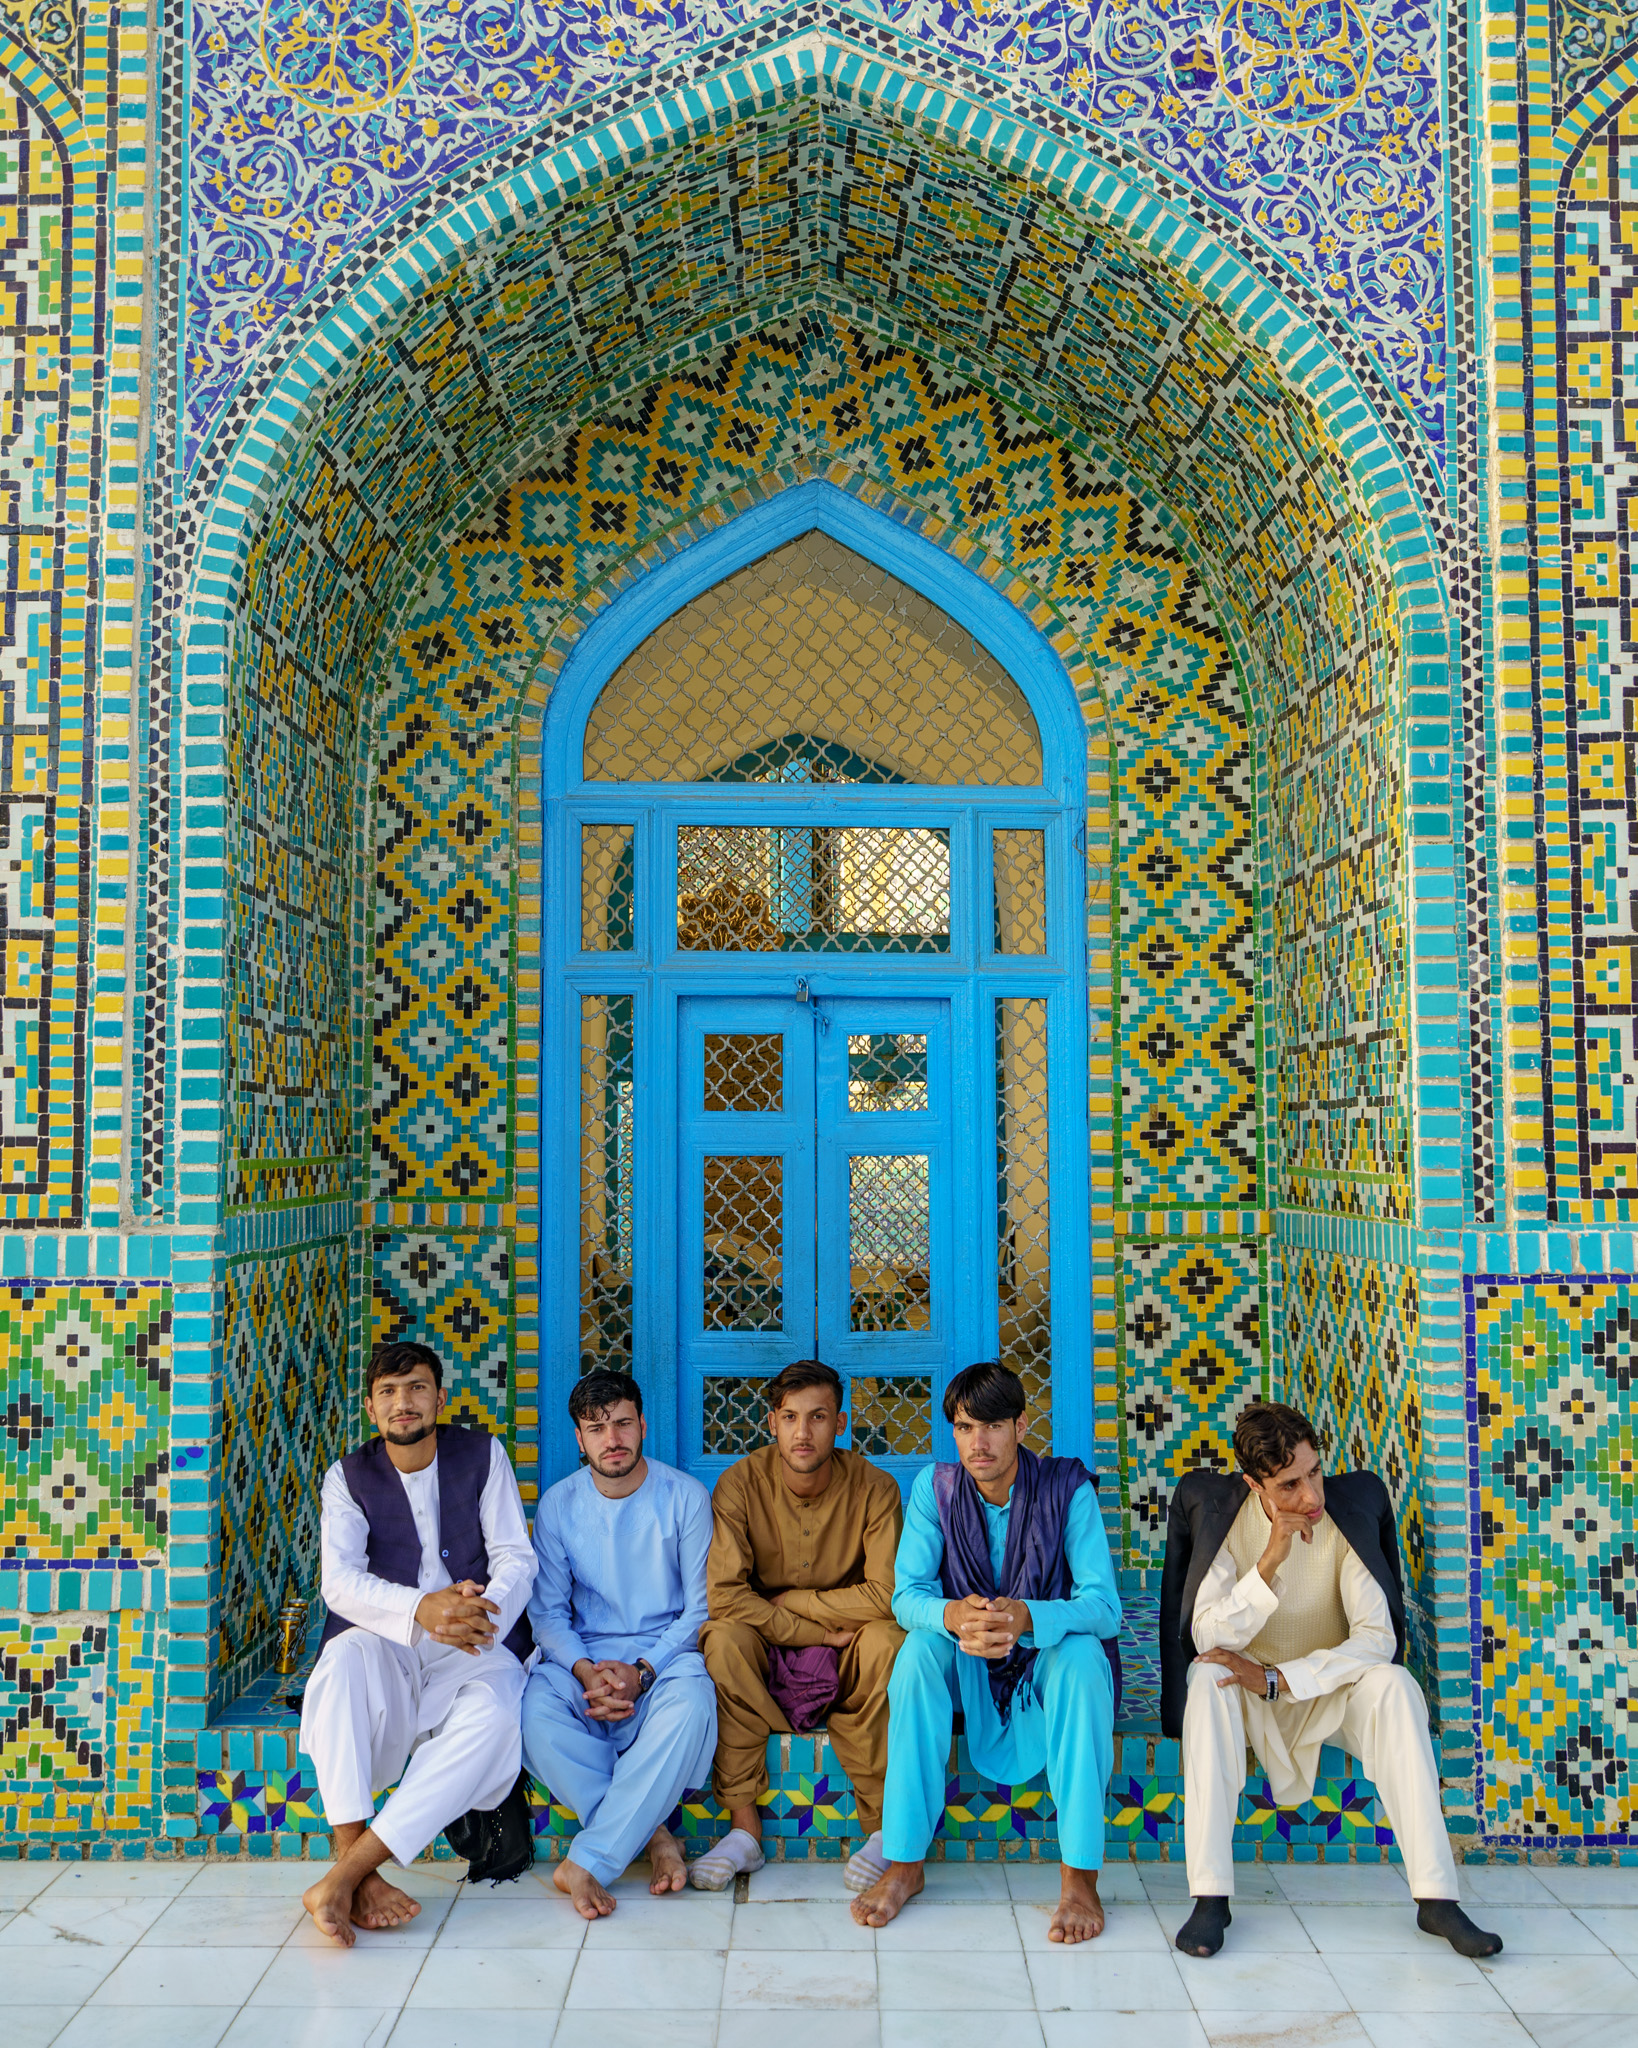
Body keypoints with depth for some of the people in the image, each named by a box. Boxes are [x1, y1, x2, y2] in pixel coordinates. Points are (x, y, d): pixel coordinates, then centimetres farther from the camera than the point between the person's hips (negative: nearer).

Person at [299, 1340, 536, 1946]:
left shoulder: (483, 1455, 7)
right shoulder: (348, 1477, 7)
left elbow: (515, 1559, 0)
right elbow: (339, 1580, -8)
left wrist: (478, 1618, -24)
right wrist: (420, 1610, -28)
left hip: (474, 1647, 0)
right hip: (383, 1641, 1)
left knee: (494, 1714, -34)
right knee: (342, 1662, -35)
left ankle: (343, 1877, -38)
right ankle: (356, 1865, -38)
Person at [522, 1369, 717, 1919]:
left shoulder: (685, 1497, -2)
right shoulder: (558, 1505, 3)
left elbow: (701, 1608, -3)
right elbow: (547, 1612, 3)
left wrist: (641, 1672, -18)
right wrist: (585, 1671, -17)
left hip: (666, 1652, -2)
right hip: (582, 1654, 2)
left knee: (689, 1709, -36)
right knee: (535, 1713, -31)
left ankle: (587, 1862, -28)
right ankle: (651, 1833, -20)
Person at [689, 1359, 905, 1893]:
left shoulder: (873, 1488, -11)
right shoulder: (740, 1484, -12)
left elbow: (887, 1597, -19)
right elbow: (722, 1595, -20)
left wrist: (790, 1600, -15)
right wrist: (821, 1631, -23)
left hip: (847, 1667, 0)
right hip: (766, 1656, 1)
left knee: (887, 1639, -31)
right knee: (725, 1637, -30)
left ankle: (883, 1826, -21)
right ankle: (744, 1827, -24)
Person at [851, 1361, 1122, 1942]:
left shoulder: (1067, 1487, -16)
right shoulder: (935, 1487, -10)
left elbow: (1104, 1605, -22)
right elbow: (907, 1596, -14)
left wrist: (1027, 1619, -43)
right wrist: (952, 1616, -38)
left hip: (1048, 1655, -2)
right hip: (965, 1667, 2)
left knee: (1082, 1654, -34)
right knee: (920, 1645, -29)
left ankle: (1080, 1874, -26)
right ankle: (904, 1862, -22)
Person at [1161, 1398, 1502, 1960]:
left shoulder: (1349, 1511, -16)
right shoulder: (1221, 1515, -16)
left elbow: (1377, 1637, -20)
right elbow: (1207, 1637, -23)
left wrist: (1277, 1679, -28)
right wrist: (1270, 1561, -36)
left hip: (1330, 1688, 1)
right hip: (1247, 1691, -1)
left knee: (1394, 1685, -29)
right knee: (1208, 1679, -33)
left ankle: (1437, 1897, -28)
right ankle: (1210, 1896, -32)